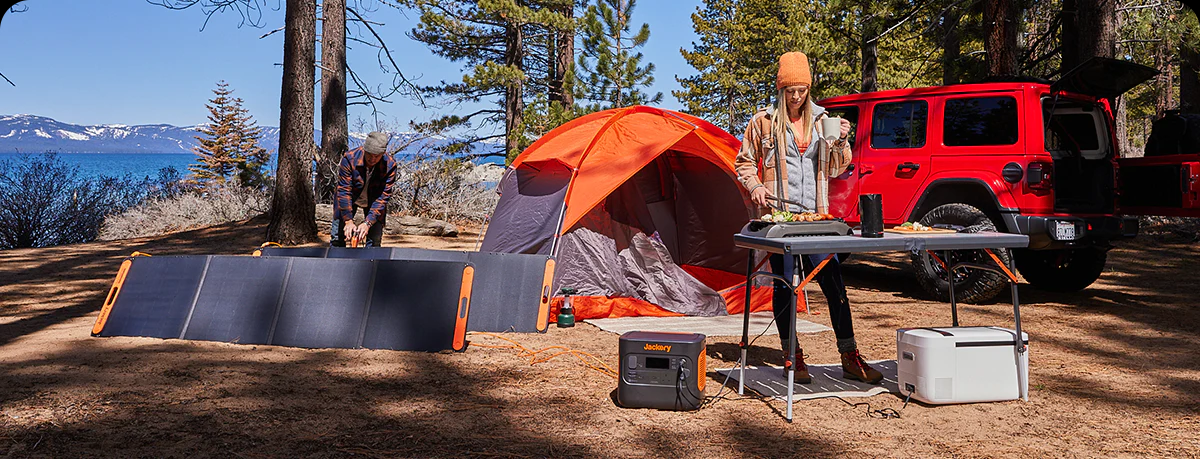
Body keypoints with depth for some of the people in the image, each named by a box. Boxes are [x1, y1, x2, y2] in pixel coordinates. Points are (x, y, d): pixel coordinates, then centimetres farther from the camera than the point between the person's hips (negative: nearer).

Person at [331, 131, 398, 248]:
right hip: (349, 198, 0)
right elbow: (344, 191, -26)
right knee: (338, 235, -5)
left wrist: (368, 223, -33)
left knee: (374, 239, -7)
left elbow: (383, 197, -25)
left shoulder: (390, 165, -27)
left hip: (374, 200, 0)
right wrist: (348, 221, -32)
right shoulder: (349, 158, -29)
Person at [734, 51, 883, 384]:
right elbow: (744, 163, 10)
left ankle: (850, 359, 6)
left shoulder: (820, 120, 13)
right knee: (784, 286, 1)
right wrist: (755, 186, -8)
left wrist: (841, 142, -2)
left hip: (816, 216, 3)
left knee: (834, 282, -2)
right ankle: (792, 358, 13)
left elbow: (835, 170, 15)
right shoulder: (764, 121, 3)